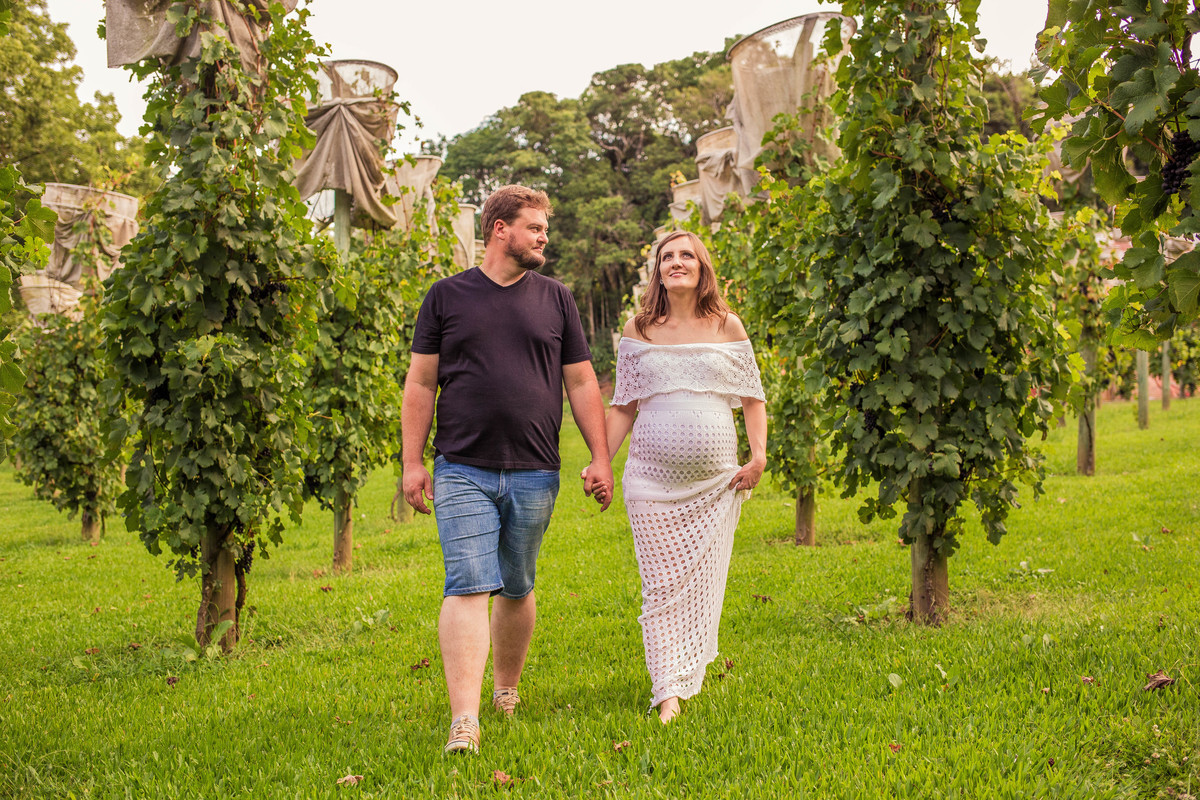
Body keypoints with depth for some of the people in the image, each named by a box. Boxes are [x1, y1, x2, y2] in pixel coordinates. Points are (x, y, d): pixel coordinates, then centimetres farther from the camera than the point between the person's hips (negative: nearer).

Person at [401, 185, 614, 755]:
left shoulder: (556, 299, 10)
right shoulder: (447, 296, 5)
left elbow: (582, 385, 11)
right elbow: (421, 384, 6)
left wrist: (601, 459, 4)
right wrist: (413, 462, -1)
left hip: (534, 473, 2)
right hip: (462, 471, -2)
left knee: (517, 589, 11)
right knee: (468, 588, -11)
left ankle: (507, 688, 32)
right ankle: (464, 720, -14)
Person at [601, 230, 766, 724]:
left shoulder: (727, 327, 7)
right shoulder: (639, 331, 7)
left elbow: (752, 398, 9)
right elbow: (623, 406, 9)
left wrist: (759, 456, -3)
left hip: (716, 478, 1)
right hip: (653, 475, -1)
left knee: (703, 578, 5)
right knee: (662, 581, -5)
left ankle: (690, 673, 21)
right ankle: (669, 690, -4)